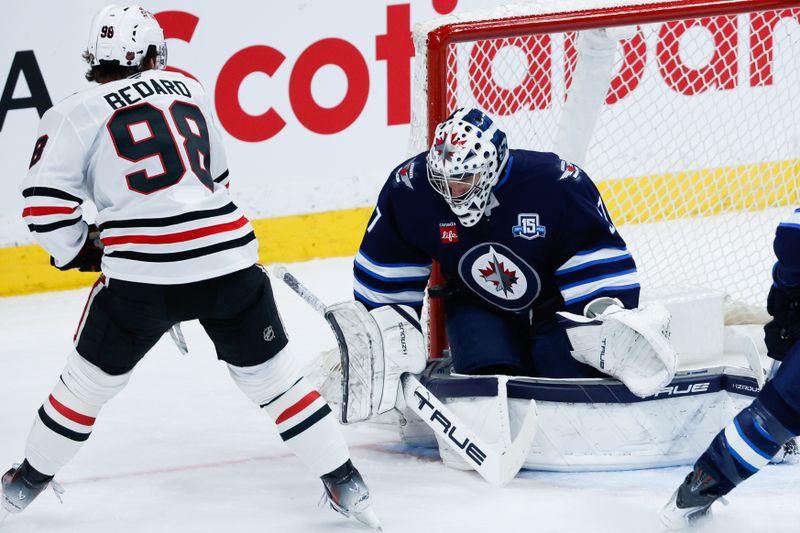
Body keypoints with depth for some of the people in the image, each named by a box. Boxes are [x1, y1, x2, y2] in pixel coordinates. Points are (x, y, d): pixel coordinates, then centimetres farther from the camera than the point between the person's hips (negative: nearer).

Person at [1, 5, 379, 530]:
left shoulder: (78, 114, 3)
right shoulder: (188, 89, 16)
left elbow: (45, 205, -3)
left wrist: (84, 250, 13)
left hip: (141, 272, -2)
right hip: (229, 260, 2)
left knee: (91, 376, 16)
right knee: (272, 372, 14)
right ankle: (345, 484, 13)